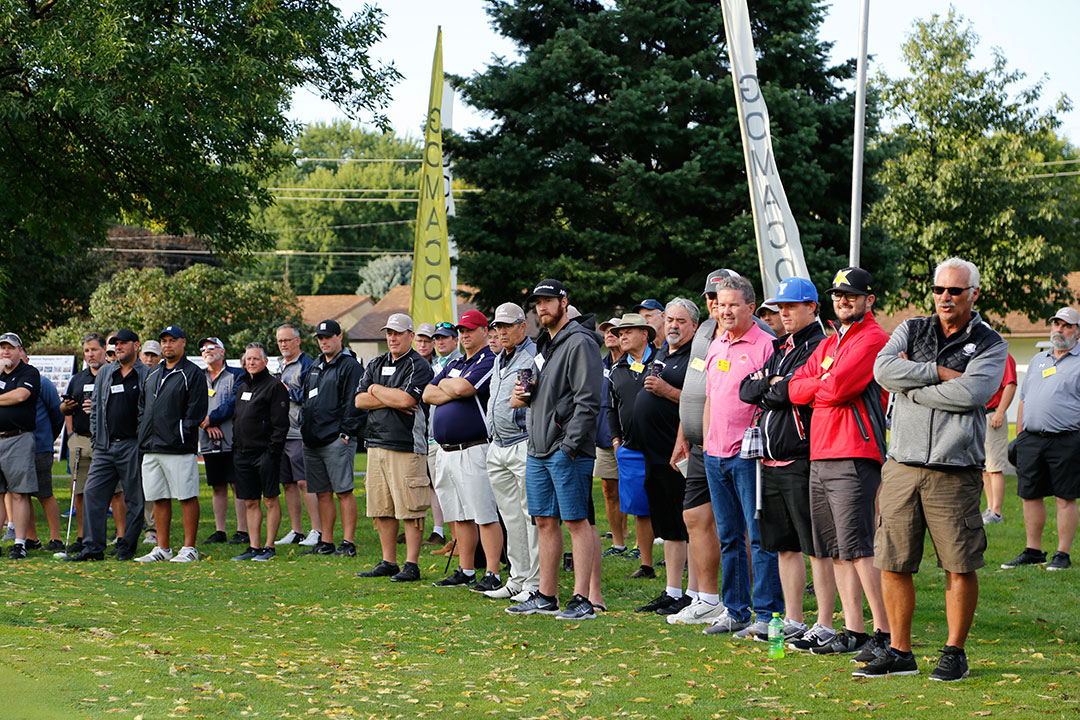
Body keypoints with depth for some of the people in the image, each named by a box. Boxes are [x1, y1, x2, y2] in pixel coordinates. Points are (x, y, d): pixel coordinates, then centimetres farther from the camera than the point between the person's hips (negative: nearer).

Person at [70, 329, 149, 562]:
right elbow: (95, 406, 18)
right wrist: (95, 435, 10)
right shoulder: (105, 373, 14)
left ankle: (126, 546, 7)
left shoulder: (147, 375, 1)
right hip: (105, 445, 4)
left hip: (133, 445, -4)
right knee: (94, 492, -2)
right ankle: (93, 547, 1)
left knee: (134, 498, 0)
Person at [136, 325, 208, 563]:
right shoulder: (152, 374, 19)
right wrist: (144, 433, 11)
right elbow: (142, 407, 24)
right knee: (159, 498, 9)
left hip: (179, 448, -7)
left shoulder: (192, 374, -3)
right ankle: (162, 549, 14)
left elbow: (197, 410, -9)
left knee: (187, 497, -4)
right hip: (151, 449, 7)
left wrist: (180, 434, -14)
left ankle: (189, 548, -2)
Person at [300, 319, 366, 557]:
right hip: (313, 441, 8)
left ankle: (349, 543, -8)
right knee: (323, 493, 10)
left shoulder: (350, 366, -5)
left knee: (343, 491, -8)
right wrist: (305, 428, 17)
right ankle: (325, 542, 14)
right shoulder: (314, 367, 20)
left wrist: (346, 433, -17)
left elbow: (354, 403, -12)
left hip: (337, 440, -8)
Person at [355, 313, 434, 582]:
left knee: (410, 509, -6)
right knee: (382, 509, 9)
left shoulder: (419, 366, -4)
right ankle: (388, 562, 17)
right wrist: (392, 400, -7)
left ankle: (411, 565, -3)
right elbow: (360, 400, 7)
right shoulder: (376, 365, 17)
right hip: (376, 443, 7)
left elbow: (406, 399, -18)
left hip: (406, 446, -7)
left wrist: (377, 390, -2)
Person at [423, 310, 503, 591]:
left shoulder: (489, 361, -7)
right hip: (446, 451, 9)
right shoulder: (453, 365, 20)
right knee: (460, 516, 12)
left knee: (485, 515, -8)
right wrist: (454, 390, -5)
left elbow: (462, 388, -20)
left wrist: (445, 385, 2)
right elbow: (428, 394, 12)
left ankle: (493, 575, -9)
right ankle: (465, 572, 18)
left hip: (474, 450, -9)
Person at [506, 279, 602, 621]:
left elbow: (588, 401, -16)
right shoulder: (545, 347, 20)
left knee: (577, 521, -7)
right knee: (545, 522, 12)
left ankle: (582, 600, -8)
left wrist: (569, 445, -20)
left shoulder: (579, 343, -9)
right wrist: (525, 395, 9)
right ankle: (546, 597, 19)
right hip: (537, 451, 9)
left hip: (568, 453, -9)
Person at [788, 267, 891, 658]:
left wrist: (814, 388, 2)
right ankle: (853, 631, 14)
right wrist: (826, 386, -5)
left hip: (854, 458, -9)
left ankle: (886, 633, -11)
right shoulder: (829, 343, 21)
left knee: (857, 548, -13)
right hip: (820, 457, 9)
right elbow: (796, 388, 12)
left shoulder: (873, 339, -7)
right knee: (836, 550, 9)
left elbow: (838, 387, -17)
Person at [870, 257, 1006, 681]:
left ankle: (955, 653, 12)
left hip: (954, 473, -3)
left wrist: (911, 387, -7)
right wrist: (939, 372, -10)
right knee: (892, 563, 4)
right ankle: (899, 653, 15)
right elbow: (884, 369, -6)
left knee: (960, 566, -1)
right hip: (902, 467, 3)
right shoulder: (911, 331, 13)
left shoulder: (990, 344, 3)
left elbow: (970, 394, -15)